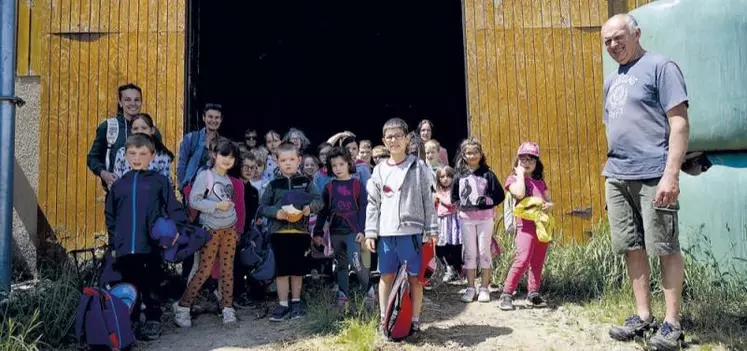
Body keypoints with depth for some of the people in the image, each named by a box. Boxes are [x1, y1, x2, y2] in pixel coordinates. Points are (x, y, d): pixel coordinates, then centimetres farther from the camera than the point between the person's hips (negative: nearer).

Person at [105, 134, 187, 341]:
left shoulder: (160, 181, 1)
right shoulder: (118, 185, 10)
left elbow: (174, 208, 0)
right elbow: (110, 217, 15)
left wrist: (175, 229, -14)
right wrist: (113, 243, 12)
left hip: (152, 246, -3)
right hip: (125, 248, 3)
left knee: (151, 286, 7)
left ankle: (153, 321, 21)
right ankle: (131, 321, 27)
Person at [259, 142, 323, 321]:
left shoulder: (306, 182, 4)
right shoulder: (273, 184, 4)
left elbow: (319, 200, -1)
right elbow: (262, 207, 4)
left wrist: (310, 207, -22)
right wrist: (275, 212, -15)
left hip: (300, 231, 1)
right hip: (279, 231, 0)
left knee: (298, 269, 9)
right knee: (282, 269, 3)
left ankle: (296, 302, 23)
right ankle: (283, 304, 13)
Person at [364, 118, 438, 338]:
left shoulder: (418, 167, 1)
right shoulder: (380, 170, 8)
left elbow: (428, 200, 1)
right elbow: (373, 204, 8)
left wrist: (432, 229, -2)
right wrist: (370, 232, 3)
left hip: (411, 231, -2)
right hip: (386, 232, 3)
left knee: (414, 277, 5)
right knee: (386, 276, 10)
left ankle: (415, 321, 17)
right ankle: (384, 320, 22)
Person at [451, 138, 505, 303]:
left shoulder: (487, 174, -2)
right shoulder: (460, 176, 4)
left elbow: (500, 195, -2)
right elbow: (454, 197, 11)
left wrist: (486, 200, -13)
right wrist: (461, 205, -4)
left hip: (485, 218, -2)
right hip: (466, 218, 2)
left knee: (484, 252, 4)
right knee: (469, 253, 7)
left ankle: (485, 288, 13)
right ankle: (470, 288, 15)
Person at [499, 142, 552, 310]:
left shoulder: (540, 181, 17)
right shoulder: (513, 179, 1)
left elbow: (549, 200, 21)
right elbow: (520, 194, -19)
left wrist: (549, 205, -3)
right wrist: (520, 174, -8)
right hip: (526, 224, -6)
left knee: (538, 261, 9)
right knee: (522, 259, -15)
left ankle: (533, 293, 19)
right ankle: (506, 294, -8)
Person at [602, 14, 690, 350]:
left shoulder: (660, 66, -3)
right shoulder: (612, 79, 18)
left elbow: (680, 123, -10)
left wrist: (671, 173, -19)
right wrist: (613, 167, 16)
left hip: (653, 174, -7)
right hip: (617, 176, 7)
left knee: (665, 248, 1)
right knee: (632, 247, 10)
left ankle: (672, 322, 11)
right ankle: (643, 315, 20)